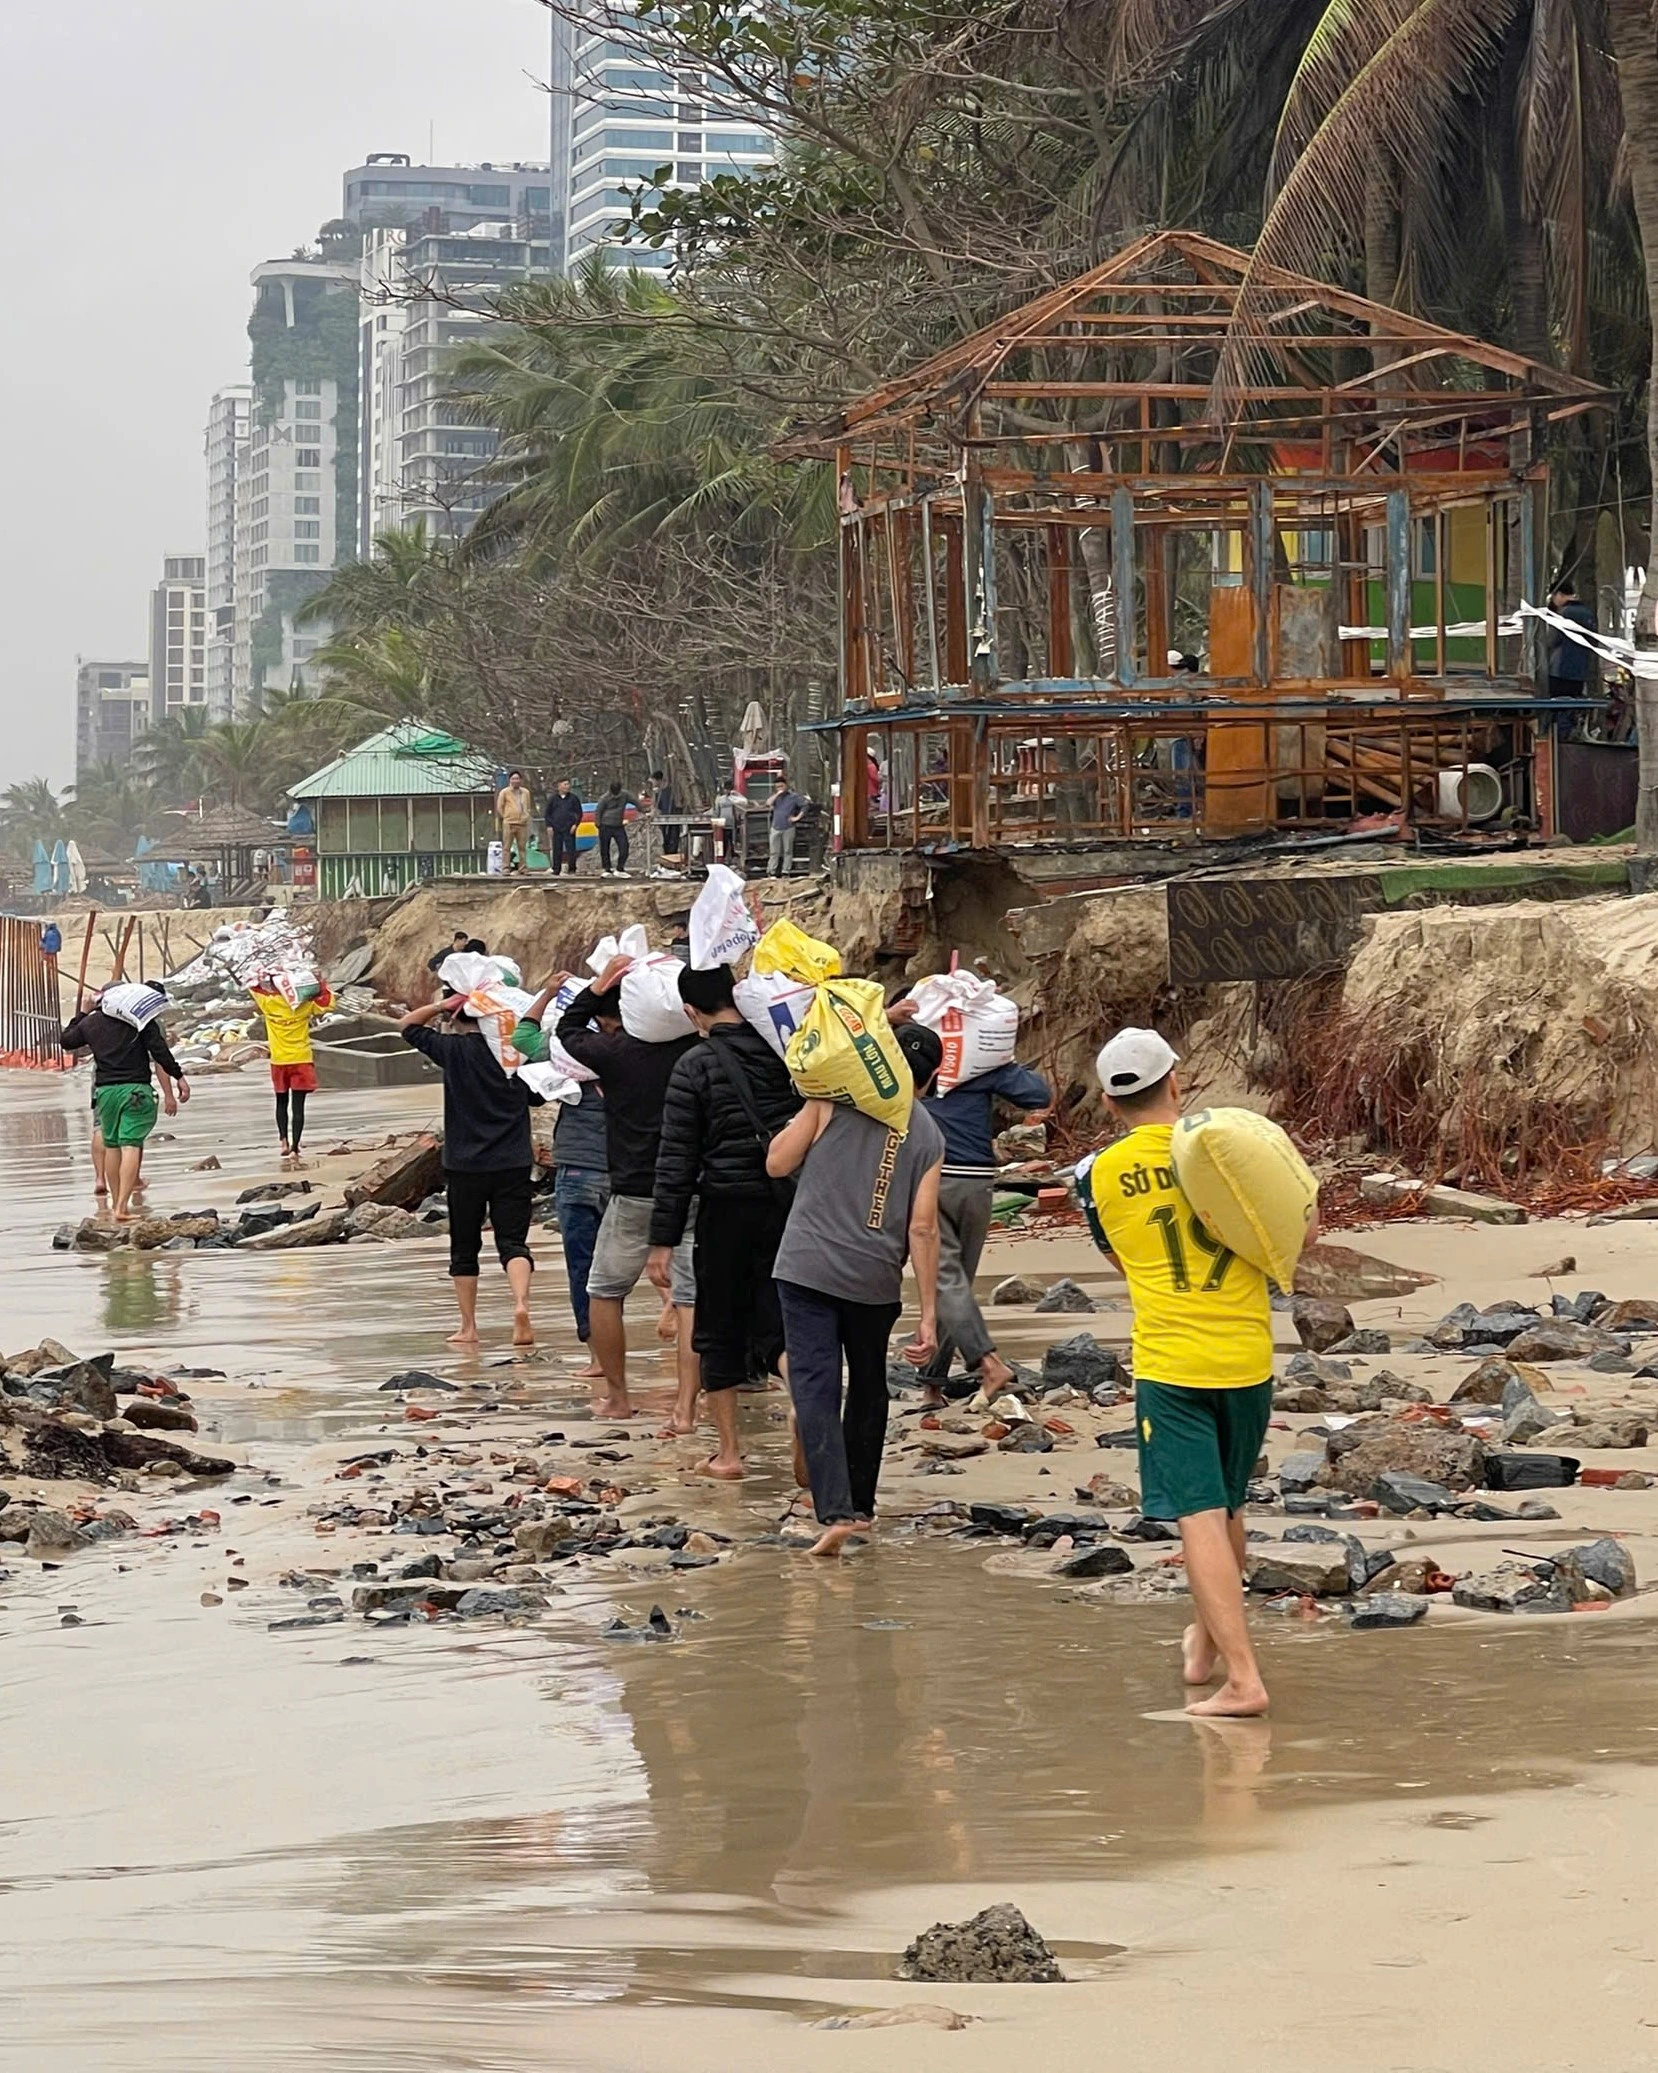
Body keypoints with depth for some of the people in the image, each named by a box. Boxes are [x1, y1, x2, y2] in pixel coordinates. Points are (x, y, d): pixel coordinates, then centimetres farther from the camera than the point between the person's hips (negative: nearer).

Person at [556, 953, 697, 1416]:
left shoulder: (612, 1051, -7)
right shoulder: (689, 1046, -1)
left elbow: (567, 1030, 12)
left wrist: (598, 985, 12)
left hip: (635, 1193, -2)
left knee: (605, 1292, 16)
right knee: (689, 1297, 2)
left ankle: (617, 1395, 20)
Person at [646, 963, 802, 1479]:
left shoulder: (693, 1067, -9)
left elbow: (677, 1161, -9)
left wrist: (663, 1240, -6)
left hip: (727, 1208, -3)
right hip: (790, 1203, 3)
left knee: (720, 1331, 11)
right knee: (775, 1325, 6)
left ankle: (728, 1451, 15)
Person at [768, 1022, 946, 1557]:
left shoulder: (836, 1100, -1)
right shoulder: (928, 1137, 4)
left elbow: (777, 1163, 0)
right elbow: (923, 1228, -1)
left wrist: (806, 1116, 16)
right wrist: (929, 1315, 1)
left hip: (808, 1267, -2)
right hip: (875, 1280, 2)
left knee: (815, 1388, -5)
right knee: (867, 1387, 21)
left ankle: (835, 1511, -18)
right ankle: (860, 1504, 31)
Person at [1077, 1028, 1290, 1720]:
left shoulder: (1098, 1175, -1)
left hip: (1168, 1364, -2)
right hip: (1246, 1359, 2)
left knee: (1200, 1517, -7)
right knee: (1226, 1509, 20)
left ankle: (1241, 1677, -18)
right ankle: (1207, 1646, 38)